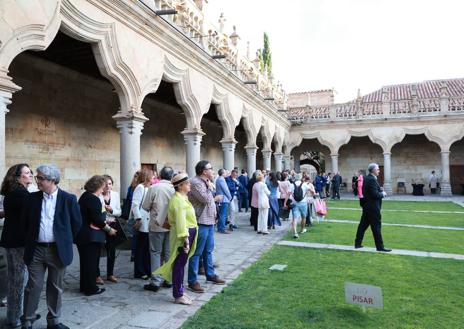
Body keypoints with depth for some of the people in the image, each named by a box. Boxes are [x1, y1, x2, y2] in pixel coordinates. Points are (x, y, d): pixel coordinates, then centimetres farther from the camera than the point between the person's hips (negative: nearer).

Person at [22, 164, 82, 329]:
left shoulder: (68, 199, -7)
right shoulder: (33, 197, 2)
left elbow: (77, 223, 1)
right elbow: (27, 221, 13)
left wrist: (65, 240, 6)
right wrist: (30, 240, 12)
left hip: (58, 250, -1)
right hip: (36, 249, 2)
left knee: (55, 287, 11)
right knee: (33, 286, 6)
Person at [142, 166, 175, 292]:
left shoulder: (154, 188, -12)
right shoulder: (174, 189, -9)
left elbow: (145, 206, -5)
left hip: (157, 225, -2)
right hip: (171, 225, 2)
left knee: (156, 253, 8)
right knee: (169, 253, 13)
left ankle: (156, 281, 7)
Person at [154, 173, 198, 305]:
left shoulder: (183, 197, 15)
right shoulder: (178, 200, -17)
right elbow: (180, 221, -24)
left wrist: (189, 237, 16)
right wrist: (185, 238, -26)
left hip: (189, 233, 10)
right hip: (183, 235, -10)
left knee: (181, 264, 17)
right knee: (179, 264, -1)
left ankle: (180, 291, 28)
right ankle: (178, 295, 9)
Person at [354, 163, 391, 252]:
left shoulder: (366, 178, 11)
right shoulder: (372, 180, -19)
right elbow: (375, 194, -24)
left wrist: (380, 190, 8)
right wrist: (382, 194, -6)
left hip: (367, 206, 10)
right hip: (373, 207, -10)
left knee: (363, 225, 13)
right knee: (376, 226, -2)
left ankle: (357, 243, 20)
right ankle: (380, 246, 5)